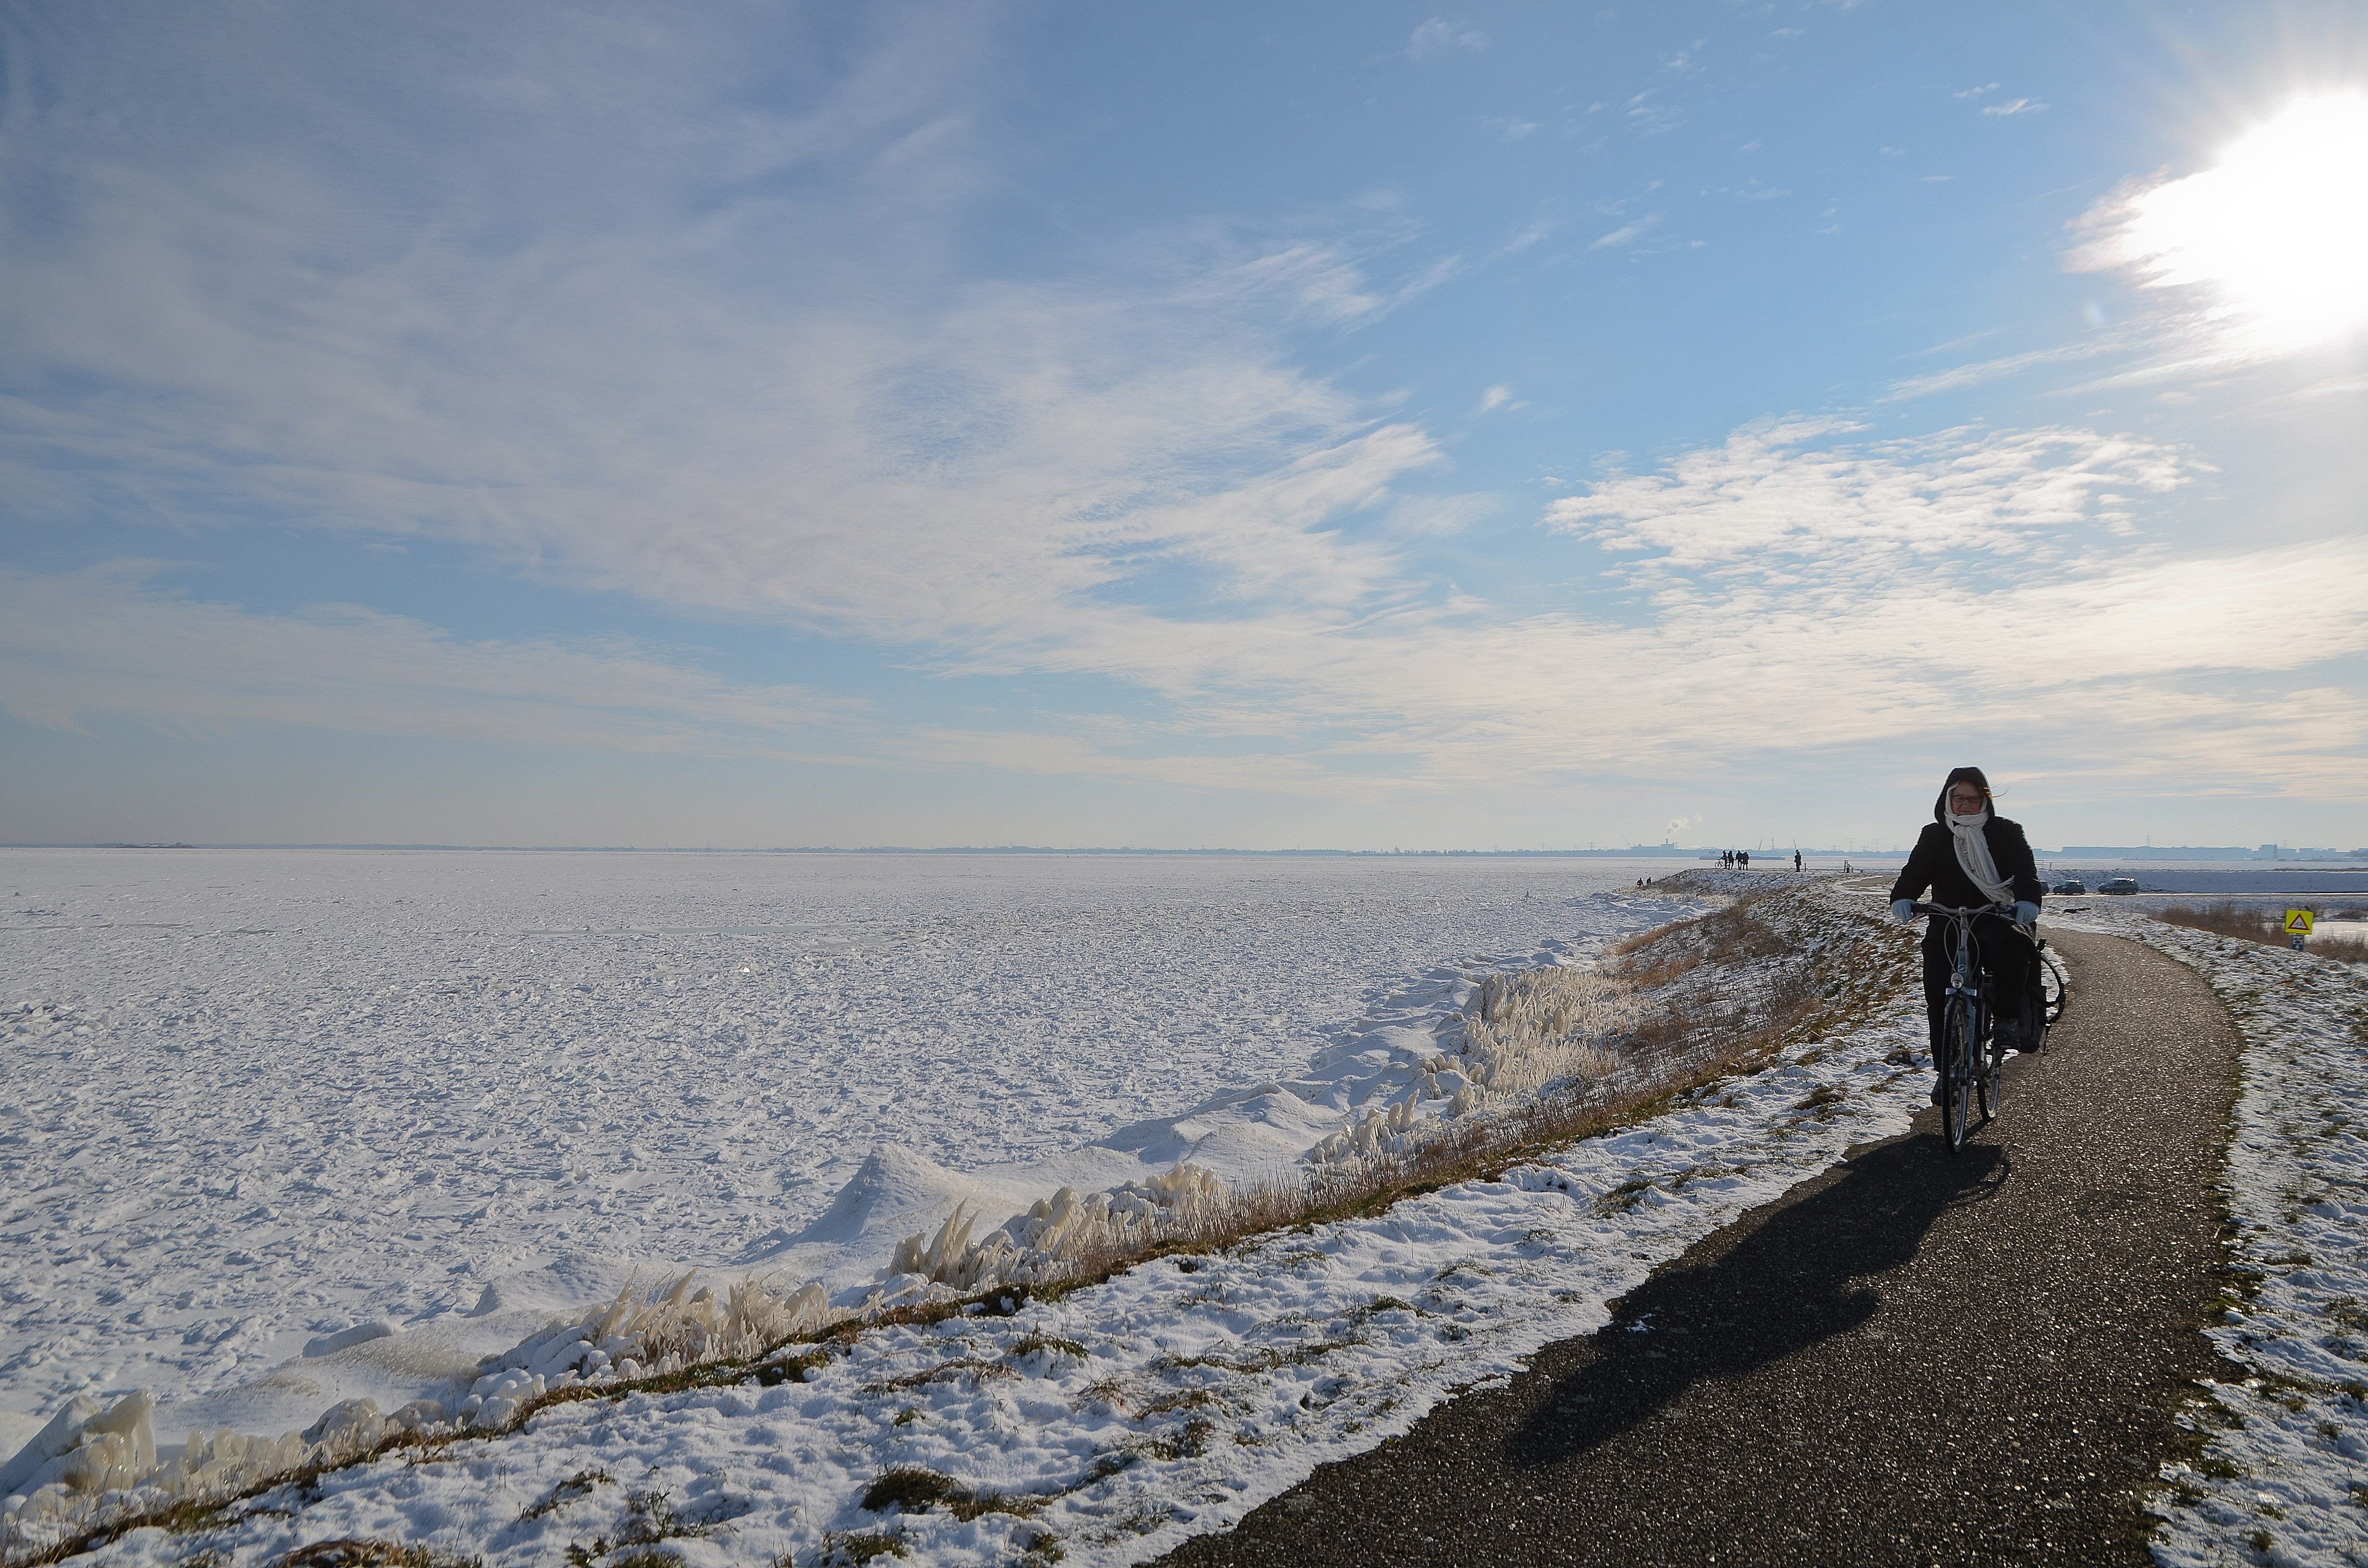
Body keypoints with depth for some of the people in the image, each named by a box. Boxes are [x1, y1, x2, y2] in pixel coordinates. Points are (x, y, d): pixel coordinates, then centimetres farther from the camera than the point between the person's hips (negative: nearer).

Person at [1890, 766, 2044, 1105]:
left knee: (2010, 949, -37)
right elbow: (1915, 871, -4)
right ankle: (1945, 1070, 4)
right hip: (1946, 927, 2)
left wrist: (2028, 900, -32)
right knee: (1939, 999, -10)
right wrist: (1903, 898, -28)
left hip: (1996, 921, -2)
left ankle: (2009, 1019, -13)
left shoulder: (2006, 833, 5)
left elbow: (2025, 871, -9)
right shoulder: (1934, 836, 10)